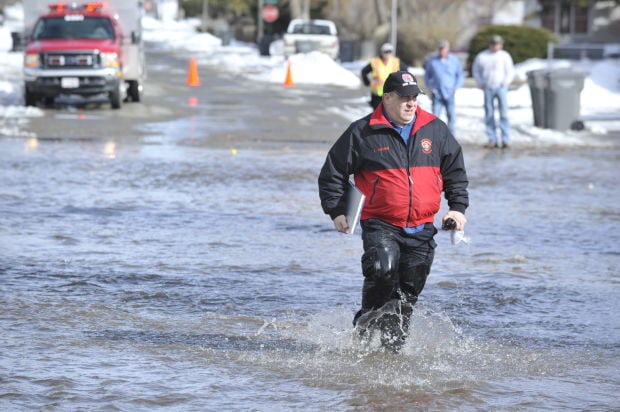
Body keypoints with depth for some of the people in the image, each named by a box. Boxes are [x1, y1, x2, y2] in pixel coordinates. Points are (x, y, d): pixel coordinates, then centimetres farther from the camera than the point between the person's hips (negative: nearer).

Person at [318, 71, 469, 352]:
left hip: (421, 229, 4)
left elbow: (455, 170, 19)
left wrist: (458, 207, 9)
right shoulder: (363, 133, -2)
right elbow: (332, 173, 6)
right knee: (382, 269, -28)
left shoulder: (435, 130, 7)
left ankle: (392, 345, 19)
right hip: (380, 225, -4)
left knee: (408, 291, 5)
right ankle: (367, 323, -5)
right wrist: (336, 211, -1)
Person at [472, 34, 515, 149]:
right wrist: (481, 84, 4)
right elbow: (476, 71, 15)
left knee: (504, 113, -8)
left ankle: (506, 139, -7)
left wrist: (505, 83, -7)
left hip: (501, 88, -2)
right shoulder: (481, 56, 7)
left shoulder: (505, 56, 3)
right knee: (489, 114, 1)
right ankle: (492, 140, 4)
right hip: (488, 89, 2)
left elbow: (510, 71, 4)